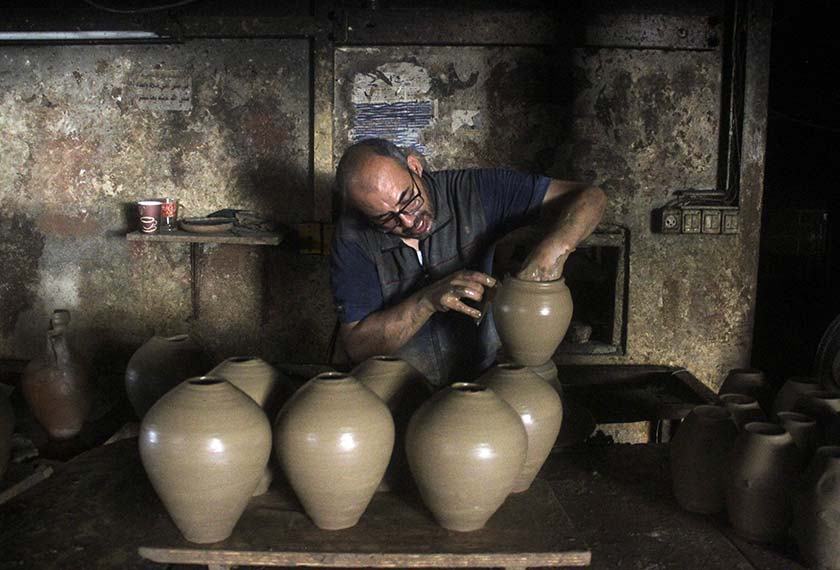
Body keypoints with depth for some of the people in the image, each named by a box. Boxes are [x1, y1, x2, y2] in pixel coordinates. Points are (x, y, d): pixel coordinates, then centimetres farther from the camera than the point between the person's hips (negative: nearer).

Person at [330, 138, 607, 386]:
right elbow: (356, 345, -12)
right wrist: (428, 301, -26)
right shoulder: (354, 237, -11)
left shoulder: (472, 191, -11)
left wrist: (553, 249, -33)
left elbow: (589, 197, -11)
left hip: (481, 378, 1)